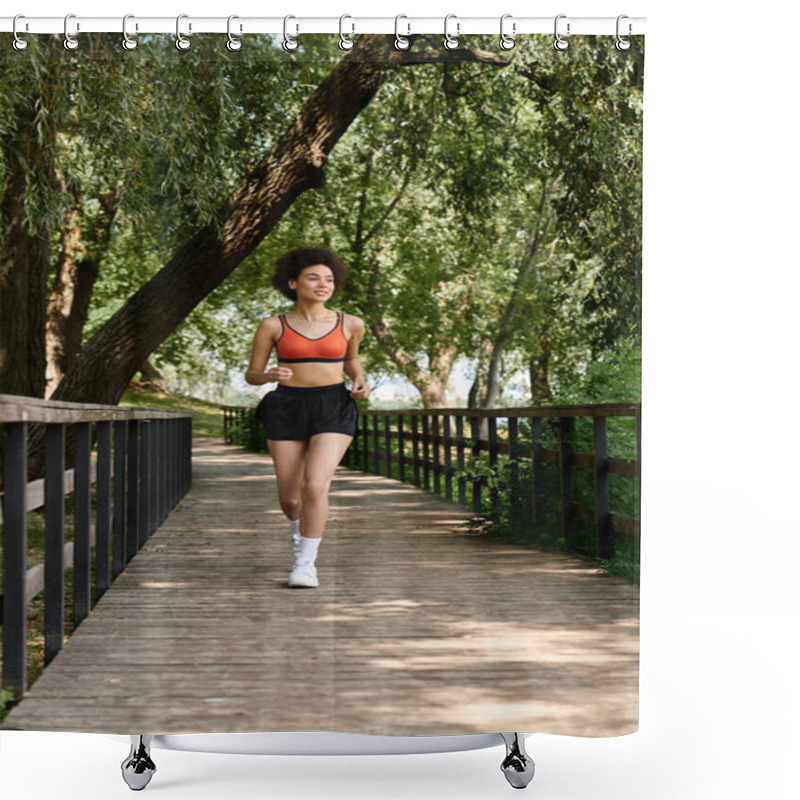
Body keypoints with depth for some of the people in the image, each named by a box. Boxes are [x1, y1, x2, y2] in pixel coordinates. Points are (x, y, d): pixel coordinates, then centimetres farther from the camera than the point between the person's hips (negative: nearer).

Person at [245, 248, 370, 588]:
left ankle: (304, 565, -7)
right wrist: (269, 376, -18)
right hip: (287, 411, 1)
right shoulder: (273, 326, -1)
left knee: (315, 486, -20)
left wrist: (359, 382, 2)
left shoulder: (350, 324, 3)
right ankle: (299, 525, 42)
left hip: (333, 411, -1)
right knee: (289, 498, 7)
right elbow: (251, 375, 4)